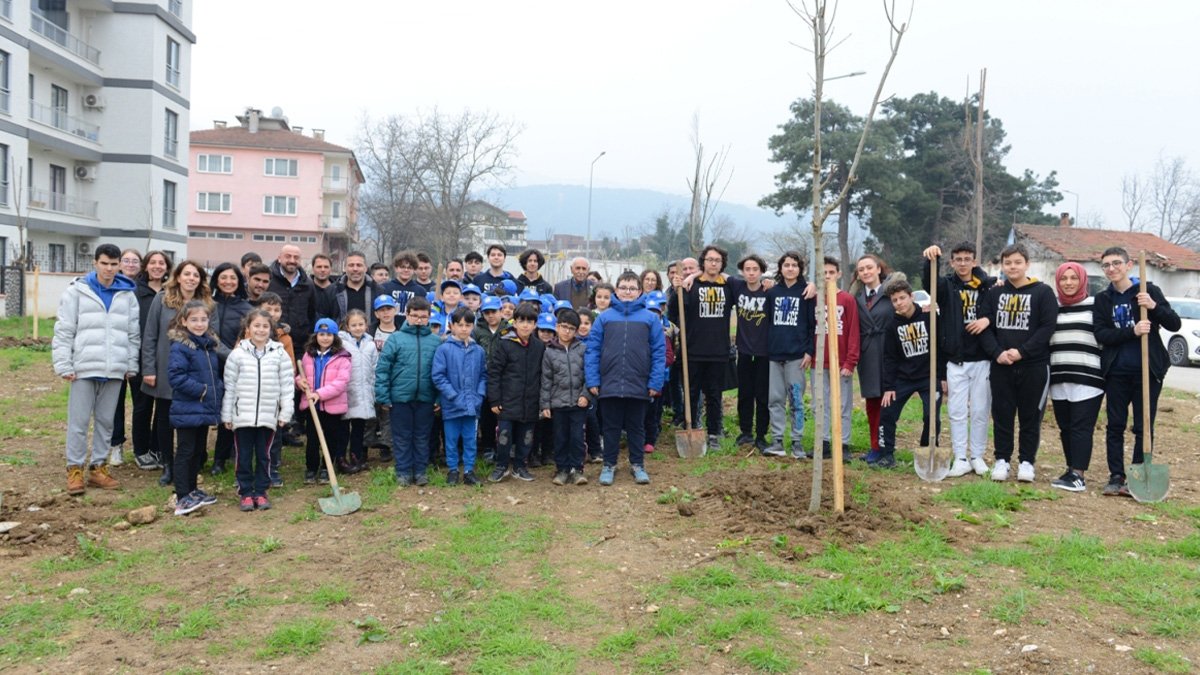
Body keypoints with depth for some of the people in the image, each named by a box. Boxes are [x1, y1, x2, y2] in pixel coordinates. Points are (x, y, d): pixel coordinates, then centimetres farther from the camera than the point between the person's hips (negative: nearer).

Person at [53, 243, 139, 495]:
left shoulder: (127, 295, 8)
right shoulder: (77, 291, 0)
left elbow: (133, 334, 11)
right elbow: (64, 331, -1)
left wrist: (132, 365, 7)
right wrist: (63, 365, -6)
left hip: (114, 369, 3)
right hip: (84, 367, -2)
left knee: (106, 421, 10)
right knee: (79, 422, 2)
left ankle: (98, 467, 20)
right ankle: (75, 469, 12)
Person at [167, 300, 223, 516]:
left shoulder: (210, 346, 11)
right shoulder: (179, 347, -13)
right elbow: (176, 377, -21)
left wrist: (219, 389, 2)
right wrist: (201, 390, -19)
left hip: (206, 409, 8)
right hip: (187, 411, -8)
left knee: (199, 451, 17)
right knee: (185, 452, -3)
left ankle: (192, 490, 30)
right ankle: (182, 498, 2)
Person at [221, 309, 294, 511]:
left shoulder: (280, 354, -1)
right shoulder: (237, 354, -1)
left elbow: (287, 385, 1)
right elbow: (229, 386, 2)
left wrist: (285, 413, -3)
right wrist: (226, 415, 3)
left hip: (268, 416, 0)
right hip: (242, 416, 0)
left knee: (264, 456, 10)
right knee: (244, 456, 7)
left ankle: (260, 492, 20)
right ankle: (245, 493, 18)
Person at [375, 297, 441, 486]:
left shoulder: (436, 341, 2)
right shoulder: (396, 339, -4)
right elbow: (382, 369, -4)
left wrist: (440, 398, 0)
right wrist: (383, 397, -8)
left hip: (425, 398, 2)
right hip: (400, 397, -1)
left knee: (422, 437, 12)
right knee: (402, 437, 9)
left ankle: (421, 471, 23)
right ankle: (403, 472, 19)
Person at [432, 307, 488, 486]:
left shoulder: (479, 351, 2)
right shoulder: (444, 349, -8)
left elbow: (483, 376, 9)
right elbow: (438, 376, -10)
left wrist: (479, 395, -4)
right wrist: (453, 396, -14)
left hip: (472, 405, 2)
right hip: (451, 405, -2)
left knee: (470, 439, 10)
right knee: (452, 440, 10)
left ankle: (469, 470, 21)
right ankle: (453, 470, 24)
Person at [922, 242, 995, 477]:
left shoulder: (988, 284, 3)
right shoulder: (947, 285, 1)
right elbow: (929, 281, -20)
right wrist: (931, 259, -40)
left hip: (982, 360, 0)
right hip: (956, 361, 0)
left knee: (980, 411, 7)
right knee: (957, 412, 3)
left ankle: (977, 456, 20)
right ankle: (961, 459, 11)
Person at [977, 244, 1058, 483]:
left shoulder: (1043, 293, -1)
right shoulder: (994, 293, 8)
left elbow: (1048, 327, -8)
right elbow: (985, 326, 3)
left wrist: (1022, 351, -16)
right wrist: (997, 353, -12)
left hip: (1034, 366, -2)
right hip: (1000, 366, 2)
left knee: (1030, 416, 5)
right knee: (1002, 415, 7)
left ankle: (1027, 462, 16)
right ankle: (1002, 460, 17)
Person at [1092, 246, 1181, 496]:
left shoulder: (1149, 290, 0)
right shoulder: (1102, 299, 7)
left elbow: (1175, 324, -3)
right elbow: (1101, 335, -5)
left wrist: (1154, 306, -20)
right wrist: (1132, 331, -20)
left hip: (1147, 370, -2)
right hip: (1117, 372, 2)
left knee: (1144, 428, 3)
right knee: (1115, 426, 4)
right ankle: (1116, 477, 13)